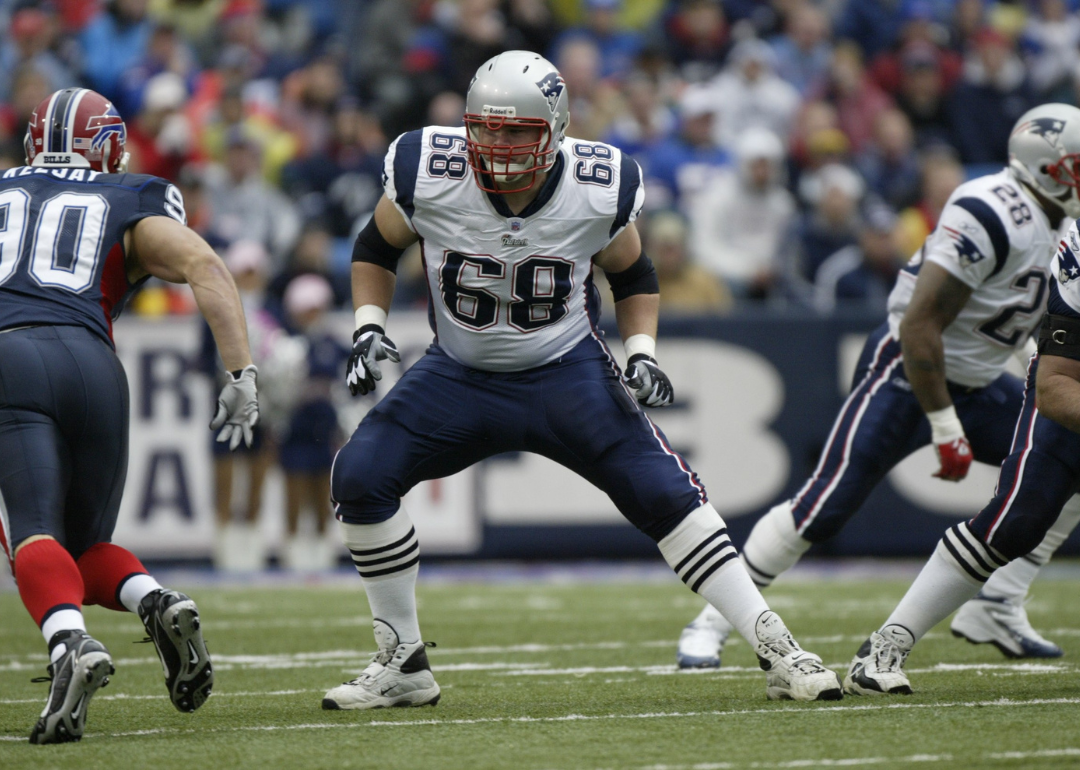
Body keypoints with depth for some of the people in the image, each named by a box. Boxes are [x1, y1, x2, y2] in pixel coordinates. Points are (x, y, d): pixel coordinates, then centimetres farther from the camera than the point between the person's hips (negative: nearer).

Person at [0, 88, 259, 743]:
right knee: (85, 547, 18)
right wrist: (242, 375, 2)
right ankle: (157, 603, -13)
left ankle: (72, 644, -45)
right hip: (91, 369, 1)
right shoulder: (131, 205, 23)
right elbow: (205, 266, 6)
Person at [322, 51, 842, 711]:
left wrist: (642, 355, -9)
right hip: (461, 377, 1)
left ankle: (780, 653, -9)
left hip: (567, 372, -1)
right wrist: (369, 328, -10)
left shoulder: (598, 190, -17)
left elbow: (633, 276, 4)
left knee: (665, 493, -15)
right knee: (360, 478, -16)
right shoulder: (427, 173, -18)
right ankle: (404, 664, 0)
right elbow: (378, 247, 3)